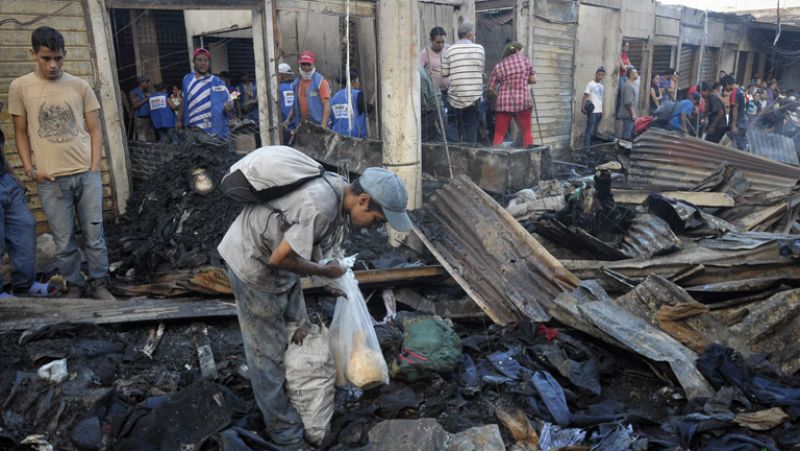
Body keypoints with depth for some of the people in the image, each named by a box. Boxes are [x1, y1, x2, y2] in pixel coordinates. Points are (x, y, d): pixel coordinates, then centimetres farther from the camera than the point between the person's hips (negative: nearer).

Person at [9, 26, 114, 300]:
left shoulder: (80, 86, 5)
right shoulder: (20, 87, 3)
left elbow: (94, 130, 7)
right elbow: (21, 133, 9)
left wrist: (94, 168, -1)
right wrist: (30, 169, -1)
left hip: (87, 175, 1)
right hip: (51, 180, 0)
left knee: (94, 236, 5)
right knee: (64, 243, 5)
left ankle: (99, 284, 19)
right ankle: (75, 287, 22)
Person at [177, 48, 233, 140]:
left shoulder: (217, 82, -2)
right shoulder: (187, 79, 9)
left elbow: (228, 102, -5)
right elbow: (184, 101, 18)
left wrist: (229, 106, -27)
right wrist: (179, 120, 15)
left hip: (214, 130, -3)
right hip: (192, 129, 3)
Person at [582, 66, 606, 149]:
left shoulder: (602, 86, 16)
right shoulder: (590, 84, -3)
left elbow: (601, 99, 19)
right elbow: (585, 96, -9)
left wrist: (602, 111, 16)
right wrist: (583, 107, -20)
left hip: (599, 112, 7)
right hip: (592, 111, -7)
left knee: (594, 131, 9)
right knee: (589, 131, -9)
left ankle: (592, 147, 13)